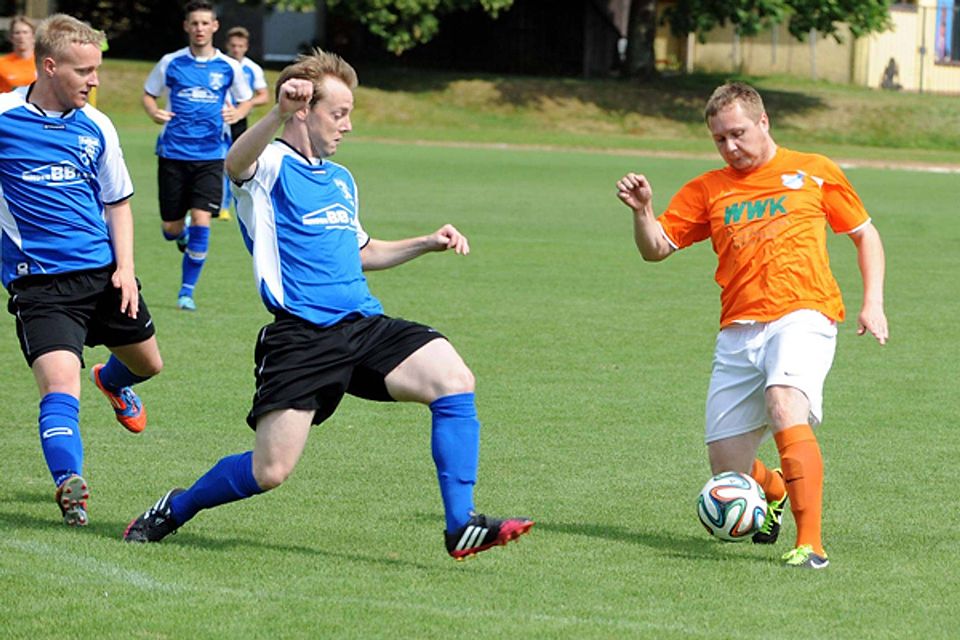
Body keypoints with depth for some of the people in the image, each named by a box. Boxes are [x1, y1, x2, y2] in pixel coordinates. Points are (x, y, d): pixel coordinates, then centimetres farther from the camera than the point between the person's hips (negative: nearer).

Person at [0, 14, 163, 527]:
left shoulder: (95, 127, 4)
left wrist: (124, 268, 2)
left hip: (103, 273, 5)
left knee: (147, 364, 22)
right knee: (60, 385, -24)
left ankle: (112, 381, 57)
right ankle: (69, 485, -34)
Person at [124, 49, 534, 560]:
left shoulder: (341, 180, 24)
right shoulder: (269, 165, -1)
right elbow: (236, 162, -28)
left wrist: (427, 243, 25)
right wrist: (279, 113, -48)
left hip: (365, 326, 6)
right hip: (301, 335, -6)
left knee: (454, 380, -19)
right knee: (270, 471, -11)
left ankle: (461, 527, -17)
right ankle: (174, 510, 19)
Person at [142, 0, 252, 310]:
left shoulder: (228, 67, 2)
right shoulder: (171, 63, 1)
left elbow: (246, 101, 15)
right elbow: (148, 95, 12)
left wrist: (237, 113, -7)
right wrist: (154, 112, -10)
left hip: (210, 155, 0)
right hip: (173, 153, 1)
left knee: (201, 221, -13)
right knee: (172, 229, 3)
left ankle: (187, 291, -1)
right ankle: (182, 231, 43)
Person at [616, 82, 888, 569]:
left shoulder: (814, 173, 11)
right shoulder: (708, 190, 15)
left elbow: (865, 234, 18)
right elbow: (655, 249, 11)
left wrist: (873, 303, 6)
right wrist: (641, 210, -10)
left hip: (801, 315, -4)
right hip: (738, 332, 4)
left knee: (786, 408, -33)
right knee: (728, 472, 1)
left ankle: (810, 544, -34)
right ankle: (776, 492, 39)